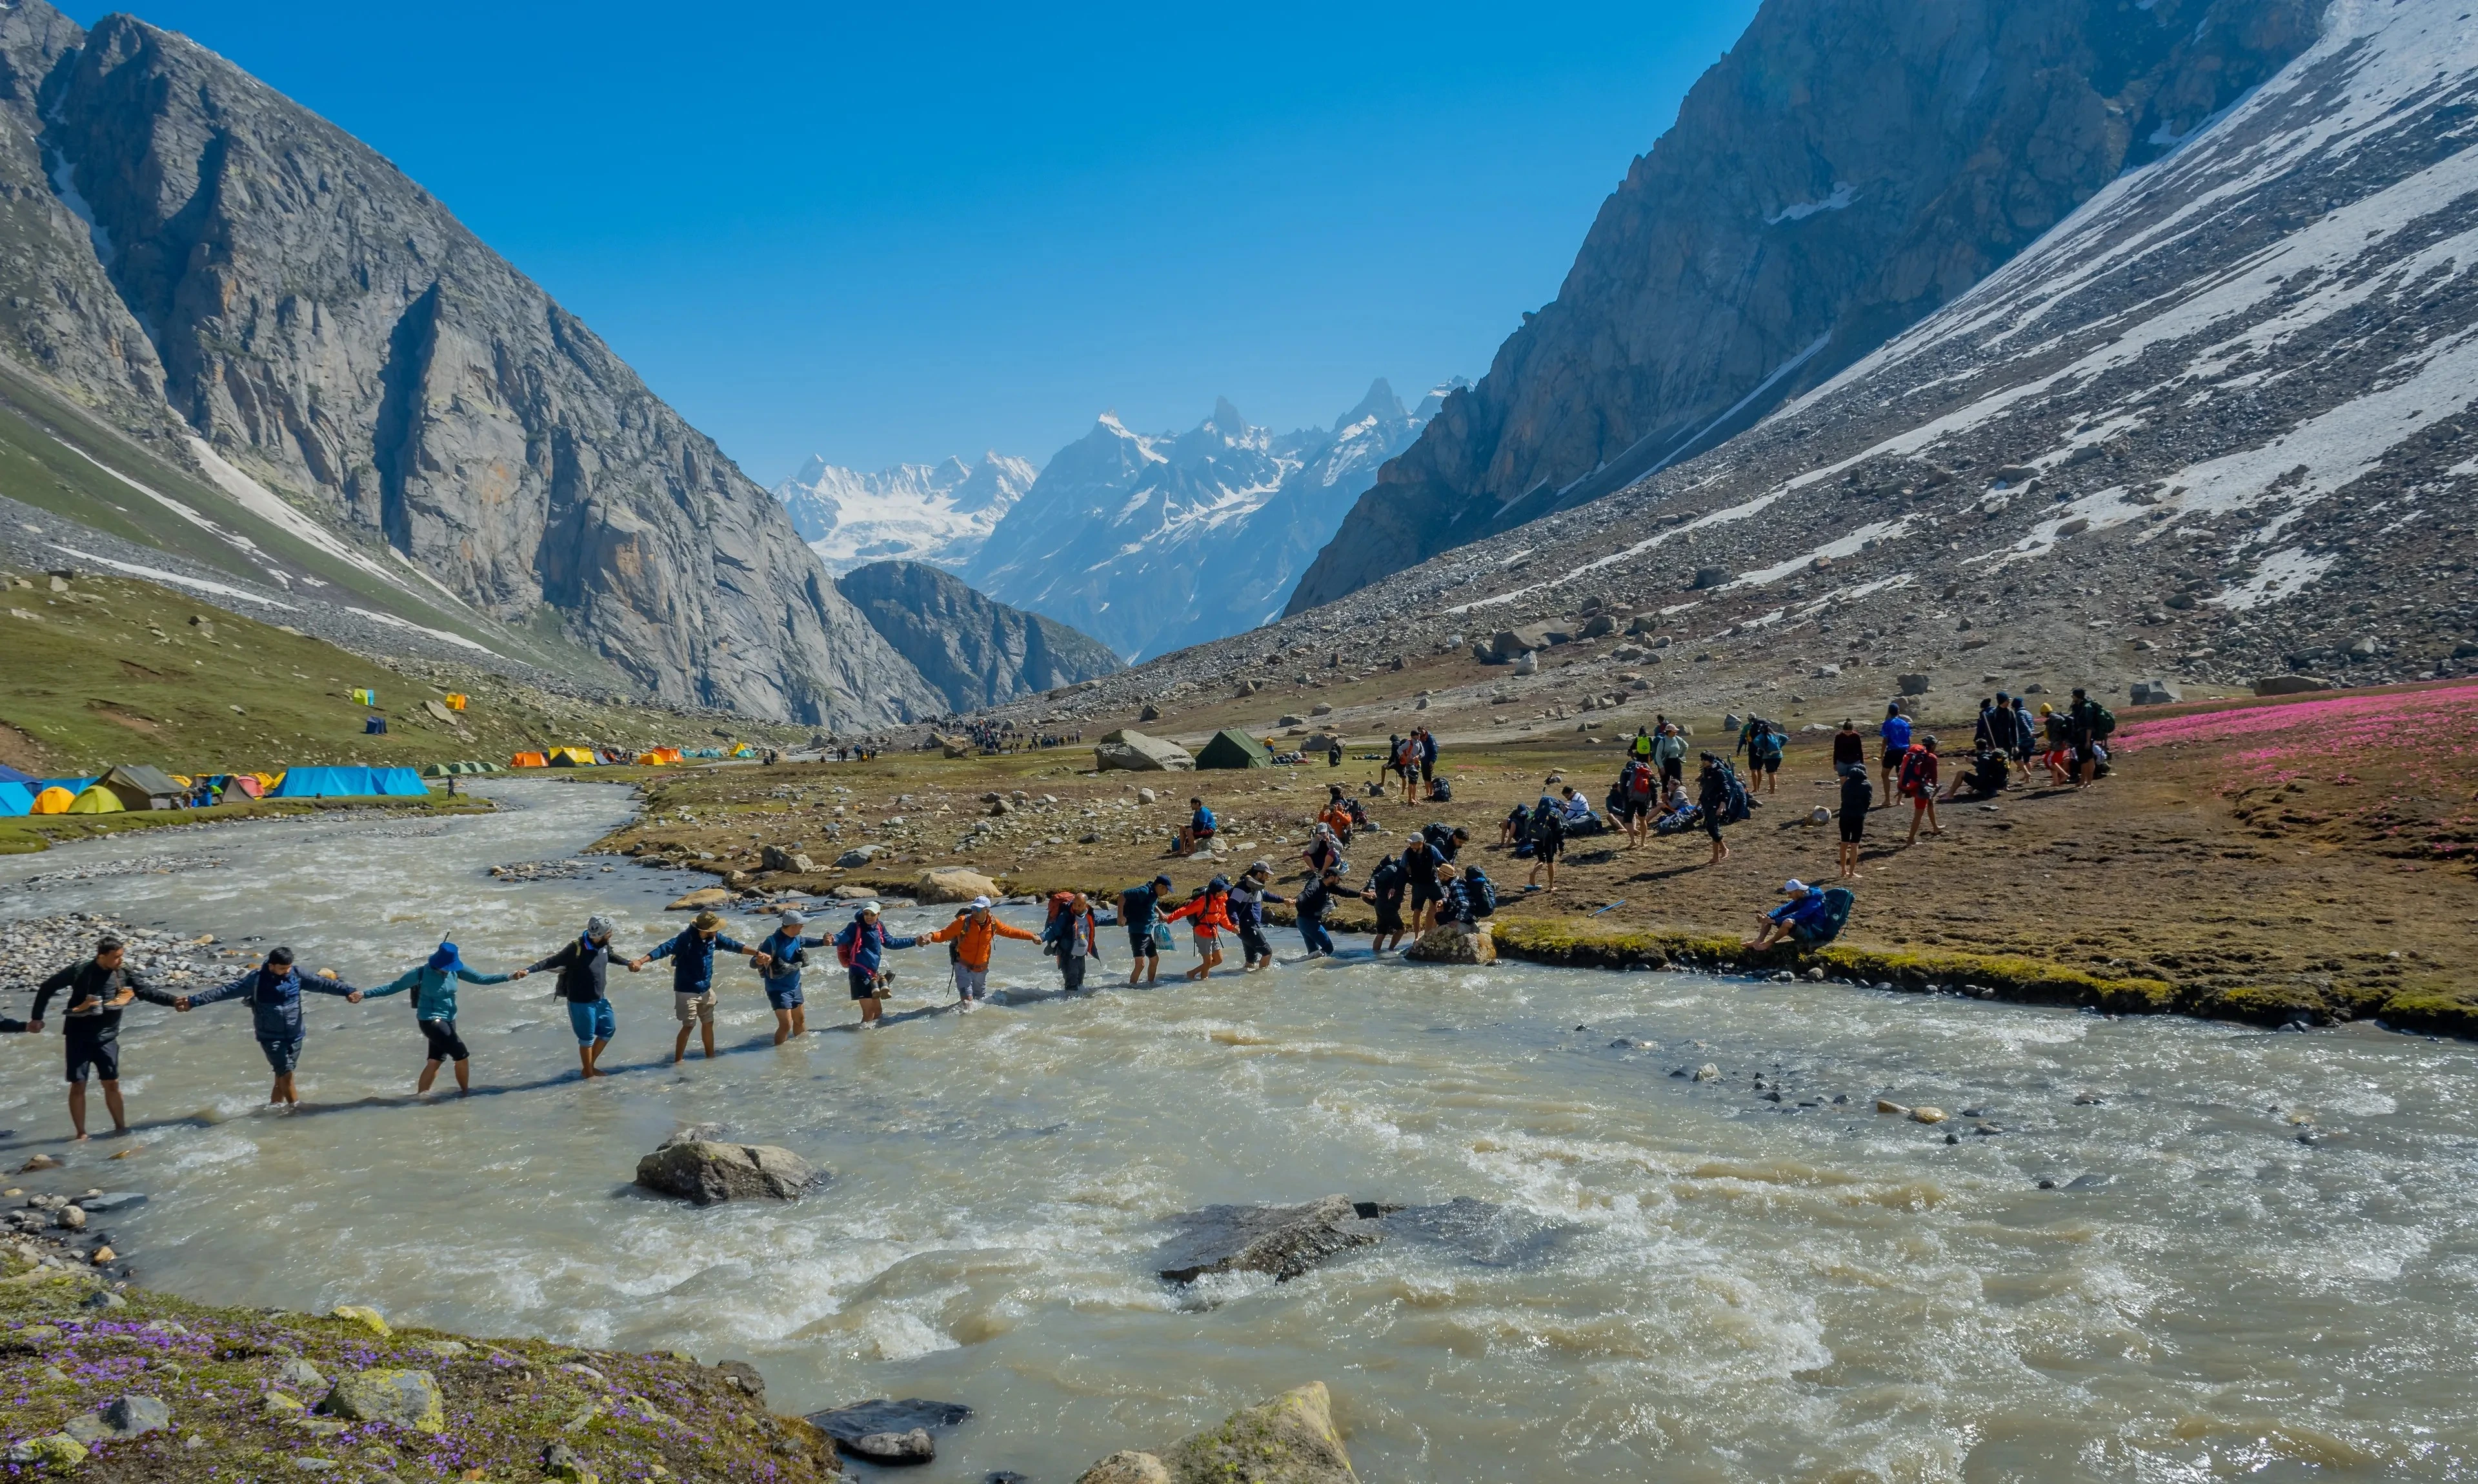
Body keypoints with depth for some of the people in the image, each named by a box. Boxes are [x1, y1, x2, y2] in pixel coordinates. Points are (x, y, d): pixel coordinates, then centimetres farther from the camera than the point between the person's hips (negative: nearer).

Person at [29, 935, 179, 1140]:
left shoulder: (123, 973, -7)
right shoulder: (80, 971, -16)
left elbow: (147, 991, -6)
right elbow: (47, 988, -4)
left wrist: (173, 1001, -18)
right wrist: (36, 1017, 0)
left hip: (106, 1037, 2)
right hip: (79, 1037, -2)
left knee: (112, 1083, 5)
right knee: (78, 1085, 1)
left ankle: (121, 1127, 15)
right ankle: (81, 1133, 12)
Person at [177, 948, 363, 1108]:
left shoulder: (296, 975, -3)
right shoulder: (256, 979, -12)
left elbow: (321, 983, -9)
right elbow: (226, 991, -10)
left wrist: (348, 991, -21)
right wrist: (193, 1001, -13)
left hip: (295, 1035, 3)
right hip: (271, 1037, -3)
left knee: (283, 1076, 9)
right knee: (286, 1073, -9)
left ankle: (273, 1107, 23)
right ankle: (297, 1109, 0)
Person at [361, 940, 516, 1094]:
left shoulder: (455, 969, -3)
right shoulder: (421, 973, -17)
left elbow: (480, 978, -3)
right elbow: (394, 987, -9)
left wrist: (509, 977, -11)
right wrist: (364, 994, -12)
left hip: (448, 1021, 6)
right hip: (431, 1021, -6)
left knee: (434, 1062, 10)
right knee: (462, 1055, -7)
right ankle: (465, 1092, 11)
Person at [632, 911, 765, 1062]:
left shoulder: (714, 938, -3)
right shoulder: (686, 939, -25)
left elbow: (733, 945, 8)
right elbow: (665, 949, -36)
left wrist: (757, 953, 9)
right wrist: (641, 961, -48)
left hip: (705, 990, 7)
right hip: (687, 991, -7)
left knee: (708, 1023, 16)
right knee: (689, 1026, -5)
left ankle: (710, 1056, 31)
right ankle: (678, 1061, 7)